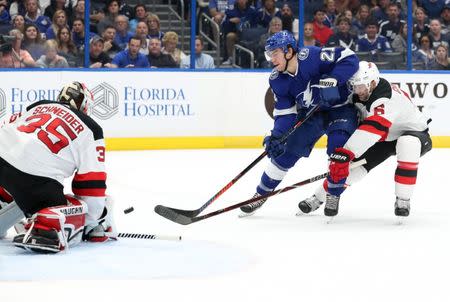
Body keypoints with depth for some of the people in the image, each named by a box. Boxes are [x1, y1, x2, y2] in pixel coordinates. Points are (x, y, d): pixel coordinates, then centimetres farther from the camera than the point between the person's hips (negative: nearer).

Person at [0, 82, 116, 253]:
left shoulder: (38, 106, 28)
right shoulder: (91, 130, 13)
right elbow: (92, 183, 10)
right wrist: (96, 224, 21)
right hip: (36, 173, -6)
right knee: (68, 222, -2)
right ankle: (41, 231, -32)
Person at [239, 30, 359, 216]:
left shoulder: (312, 56, -29)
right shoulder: (277, 81, -10)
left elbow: (349, 58, -30)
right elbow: (285, 112, -7)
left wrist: (331, 81, -41)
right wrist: (276, 136, -22)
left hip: (340, 108, -5)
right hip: (310, 113, 5)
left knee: (338, 150, -24)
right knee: (286, 151, 0)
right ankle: (261, 194, 14)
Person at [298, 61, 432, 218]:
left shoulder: (386, 100, -38)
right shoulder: (362, 95, -11)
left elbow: (371, 129, -51)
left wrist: (345, 153, -57)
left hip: (416, 133, -8)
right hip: (385, 137, 8)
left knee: (407, 143, -42)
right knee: (354, 162, -9)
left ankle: (403, 200, -31)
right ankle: (319, 197, 8)